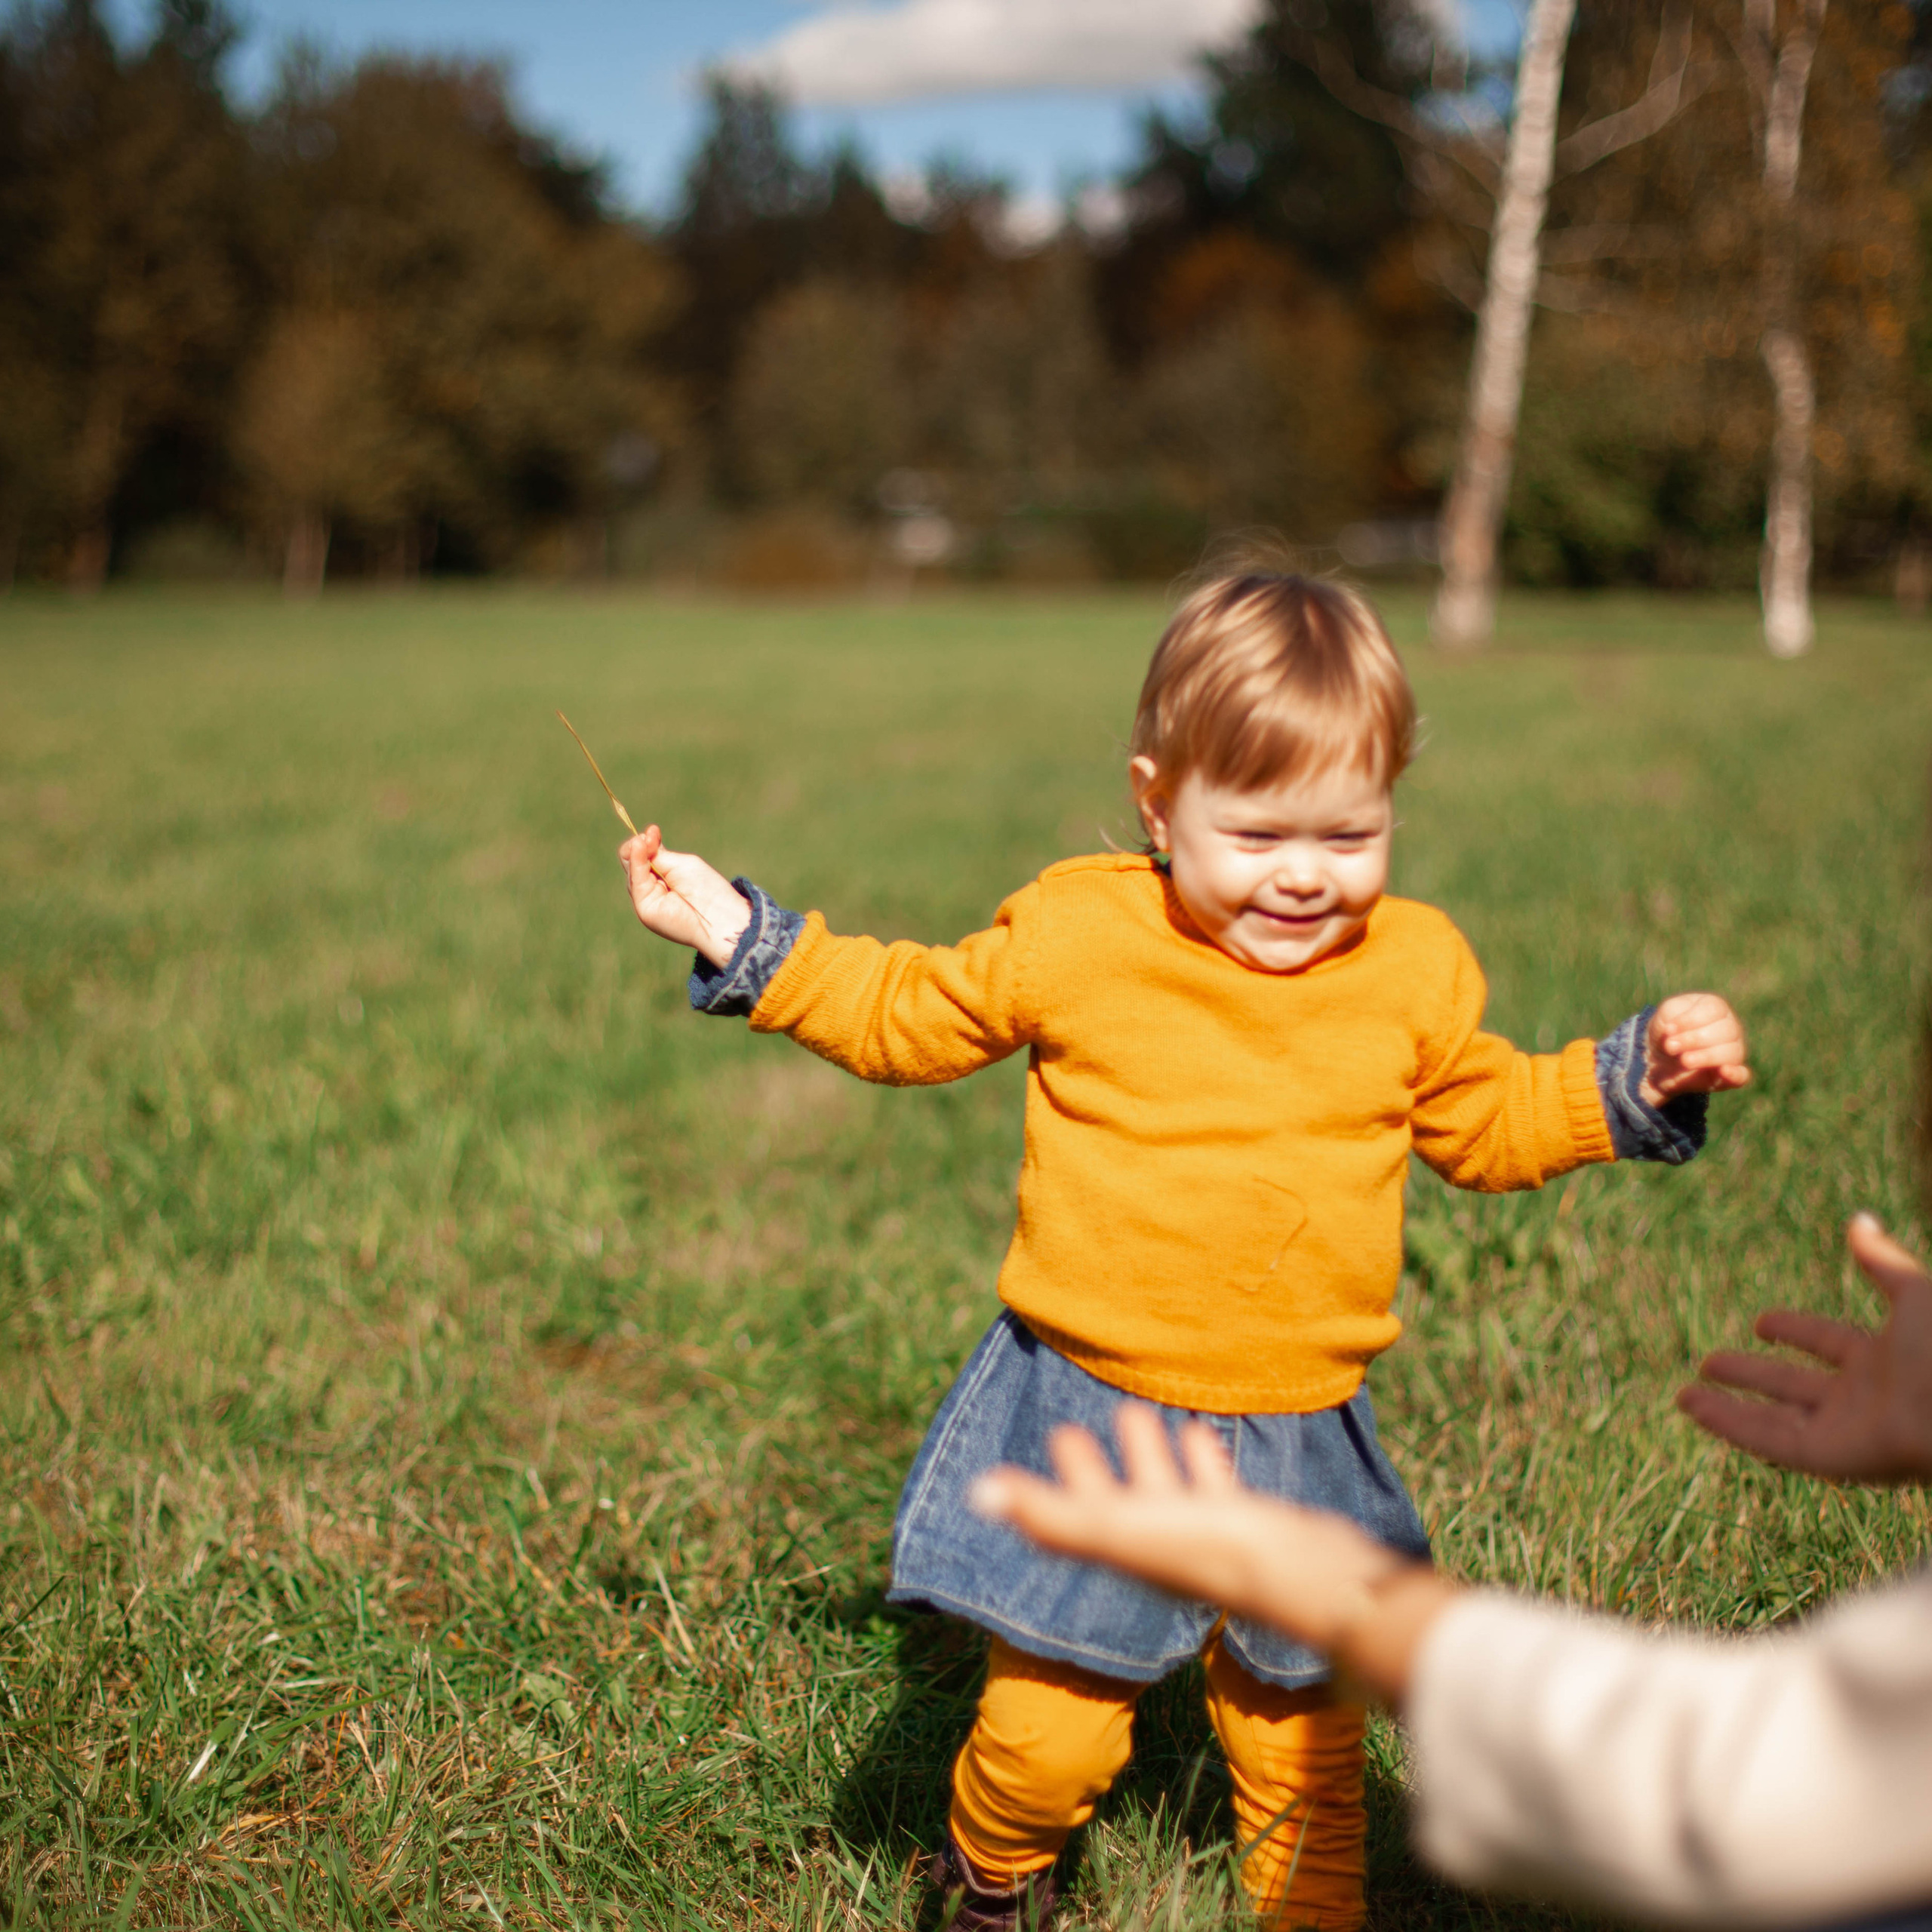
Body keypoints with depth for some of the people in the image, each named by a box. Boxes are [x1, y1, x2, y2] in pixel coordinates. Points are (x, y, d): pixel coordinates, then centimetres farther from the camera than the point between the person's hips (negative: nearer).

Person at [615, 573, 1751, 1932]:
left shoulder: (1417, 972, 0)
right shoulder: (1075, 937, -8)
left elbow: (1489, 1124, 16)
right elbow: (909, 1017, 6)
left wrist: (1639, 1081, 4)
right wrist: (745, 940, 1)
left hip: (1297, 1440, 3)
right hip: (1088, 1424, -2)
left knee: (1304, 1735, 15)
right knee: (1051, 1734, 0)